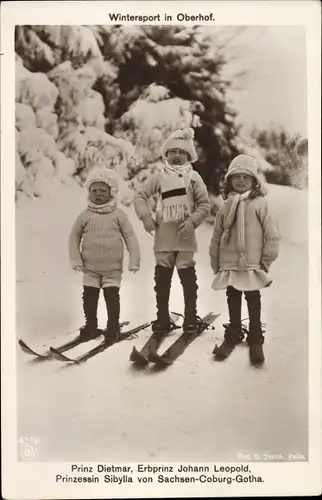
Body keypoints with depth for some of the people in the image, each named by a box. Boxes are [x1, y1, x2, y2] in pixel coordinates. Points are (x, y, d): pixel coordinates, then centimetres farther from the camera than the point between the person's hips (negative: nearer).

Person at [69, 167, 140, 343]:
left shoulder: (118, 214, -5)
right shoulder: (85, 215, -2)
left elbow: (130, 236, -4)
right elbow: (74, 236, 6)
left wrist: (134, 259, -9)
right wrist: (75, 259, 1)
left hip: (113, 269, -2)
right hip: (90, 269, 2)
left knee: (112, 297, 3)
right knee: (89, 297, 9)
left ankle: (113, 327, 18)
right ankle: (90, 326, 24)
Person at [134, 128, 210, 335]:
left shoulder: (193, 177, 1)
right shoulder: (159, 177, 5)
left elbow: (205, 204, -1)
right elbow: (140, 196, 5)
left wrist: (192, 221, -14)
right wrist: (146, 217, -8)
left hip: (185, 238, -1)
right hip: (163, 238, 2)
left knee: (188, 278, 4)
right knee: (162, 278, 7)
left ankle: (191, 318, 16)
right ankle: (162, 319, 18)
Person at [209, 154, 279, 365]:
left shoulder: (260, 204, -5)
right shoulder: (226, 206, 6)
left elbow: (272, 235, -6)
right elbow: (217, 236, 9)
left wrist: (266, 261, -7)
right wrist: (215, 262, 8)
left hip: (252, 266, -3)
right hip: (229, 265, 4)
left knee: (254, 303, 8)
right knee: (233, 302, 16)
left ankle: (256, 341, 19)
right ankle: (233, 336, 30)